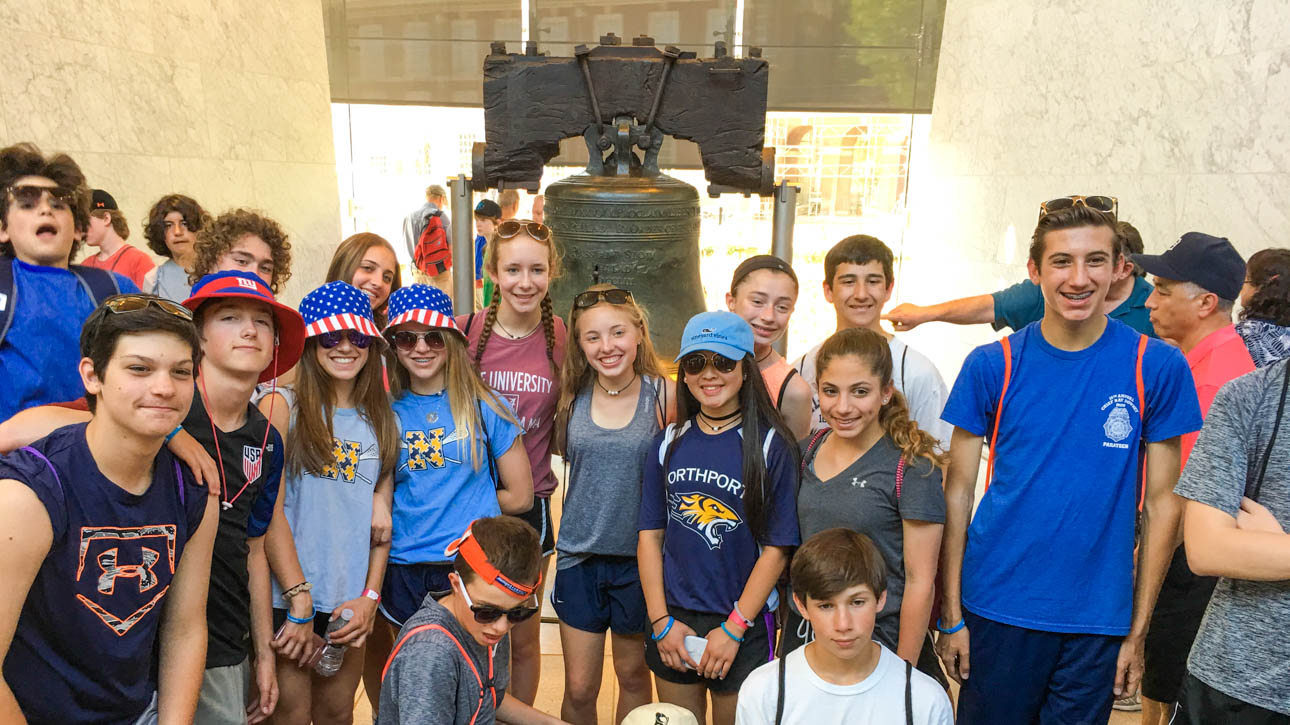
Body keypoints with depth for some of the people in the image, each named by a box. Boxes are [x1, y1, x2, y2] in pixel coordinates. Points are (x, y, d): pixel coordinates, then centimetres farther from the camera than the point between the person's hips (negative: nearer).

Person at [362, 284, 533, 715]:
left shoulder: (484, 407, -3)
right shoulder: (386, 412, 2)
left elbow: (518, 496, 0)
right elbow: (378, 498, 9)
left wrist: (466, 505, 1)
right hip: (404, 571, 2)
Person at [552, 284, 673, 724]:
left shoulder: (665, 395, -11)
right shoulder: (573, 396, -3)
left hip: (638, 556, -2)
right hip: (579, 556, 2)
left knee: (633, 674, 18)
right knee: (579, 689, 10)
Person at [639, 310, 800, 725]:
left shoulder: (771, 445, -9)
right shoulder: (669, 443, 2)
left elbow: (777, 548, -10)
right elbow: (650, 535, 2)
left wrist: (733, 628, -12)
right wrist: (661, 621, -4)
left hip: (744, 625, -3)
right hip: (671, 620, 3)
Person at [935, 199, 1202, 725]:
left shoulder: (1158, 367, -4)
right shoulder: (992, 365, -5)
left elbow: (1161, 503, 0)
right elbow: (958, 492, -2)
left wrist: (1138, 631, 0)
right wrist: (951, 616, -4)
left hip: (1099, 618, 1)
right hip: (998, 609, 0)